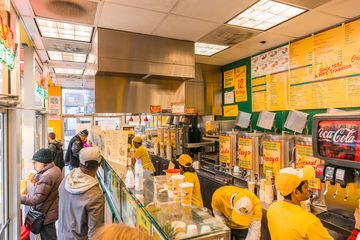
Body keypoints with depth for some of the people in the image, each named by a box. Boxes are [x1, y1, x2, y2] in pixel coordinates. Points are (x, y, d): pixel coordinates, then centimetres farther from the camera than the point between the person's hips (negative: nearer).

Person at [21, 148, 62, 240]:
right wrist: (37, 182, 1)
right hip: (50, 212, 9)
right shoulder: (55, 169, 3)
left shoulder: (47, 176, -28)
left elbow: (37, 198, -27)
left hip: (46, 215, -9)